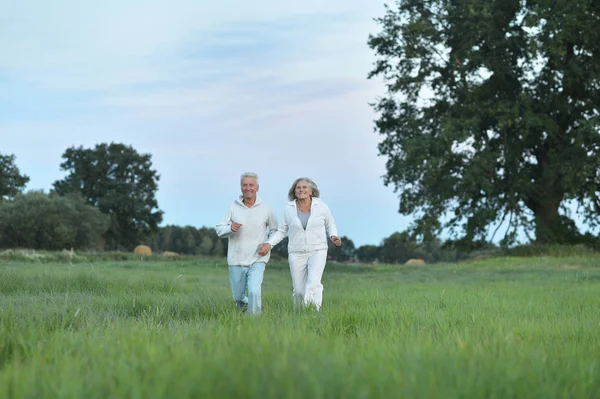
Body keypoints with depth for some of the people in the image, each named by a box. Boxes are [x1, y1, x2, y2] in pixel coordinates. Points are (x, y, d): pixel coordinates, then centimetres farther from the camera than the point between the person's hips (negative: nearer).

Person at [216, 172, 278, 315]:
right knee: (238, 296, 16)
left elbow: (275, 230, 11)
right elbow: (219, 230, -2)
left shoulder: (266, 209, -2)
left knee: (254, 292, -22)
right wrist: (230, 228, -23)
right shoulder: (233, 207, -3)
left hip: (257, 260, -1)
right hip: (236, 260, 1)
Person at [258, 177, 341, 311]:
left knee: (313, 284, -23)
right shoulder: (289, 209, -2)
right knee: (299, 291, 2)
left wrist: (333, 237, -10)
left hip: (318, 252, -2)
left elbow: (330, 225, 11)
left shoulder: (321, 206, -4)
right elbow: (282, 231, 6)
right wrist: (269, 244, -9)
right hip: (297, 254, 2)